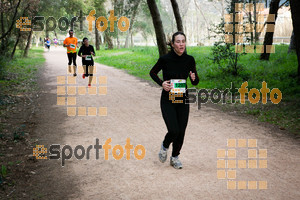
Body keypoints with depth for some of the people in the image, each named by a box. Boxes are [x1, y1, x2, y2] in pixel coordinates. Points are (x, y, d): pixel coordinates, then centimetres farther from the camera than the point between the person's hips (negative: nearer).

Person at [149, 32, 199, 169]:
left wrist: (194, 78, -18)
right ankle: (165, 146, 21)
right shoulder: (165, 59, -12)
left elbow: (195, 82, 5)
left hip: (183, 100, 3)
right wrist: (161, 83, -12)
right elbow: (152, 72, 5)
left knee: (181, 132, 4)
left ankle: (175, 157, 27)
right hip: (167, 100, -3)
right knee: (173, 131, -13)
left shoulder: (189, 60, -3)